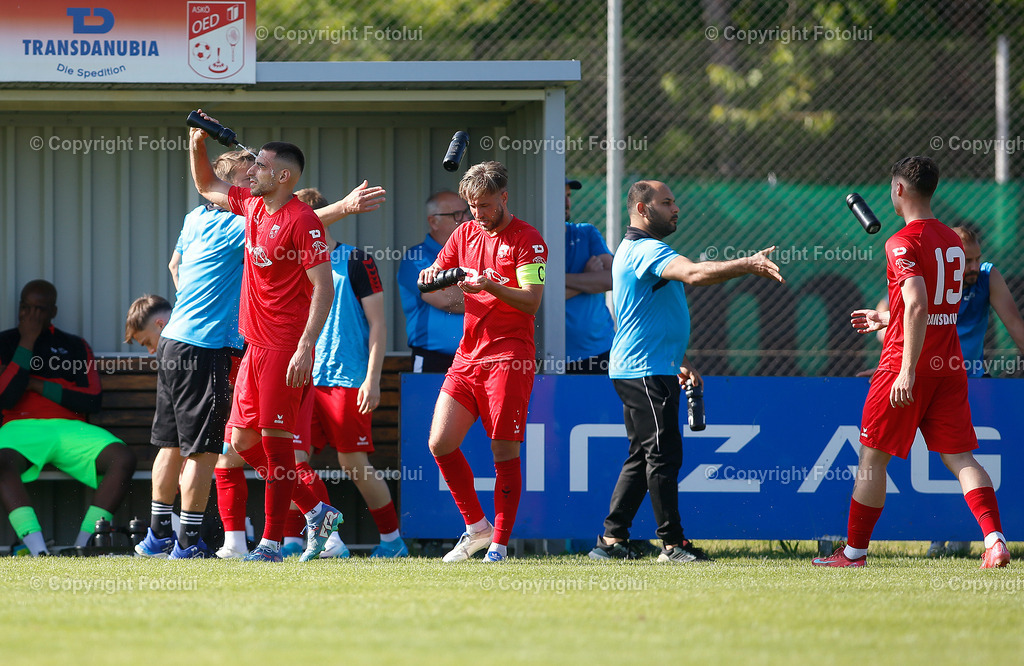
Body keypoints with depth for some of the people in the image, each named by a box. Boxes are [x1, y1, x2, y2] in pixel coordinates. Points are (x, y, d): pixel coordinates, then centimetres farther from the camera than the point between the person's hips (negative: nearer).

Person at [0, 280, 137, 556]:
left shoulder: (75, 347, 21)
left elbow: (92, 401, 7)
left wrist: (38, 386, 0)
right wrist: (27, 344, -2)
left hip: (69, 428, 3)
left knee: (123, 459, -27)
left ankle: (84, 545, -30)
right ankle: (37, 550, -50)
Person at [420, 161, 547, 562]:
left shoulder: (527, 240, -5)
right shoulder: (466, 233, 15)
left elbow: (531, 302, -13)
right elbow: (436, 273, 22)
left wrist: (491, 285, -29)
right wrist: (431, 275, -3)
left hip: (508, 357, -6)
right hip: (467, 355, 6)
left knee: (504, 451, -6)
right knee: (440, 443, -2)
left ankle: (500, 544, 0)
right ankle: (476, 526, 12)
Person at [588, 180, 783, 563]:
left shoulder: (636, 250, 22)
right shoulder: (645, 250, -15)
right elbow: (694, 273, -34)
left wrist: (680, 361, 30)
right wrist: (747, 265, -38)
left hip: (635, 370, 11)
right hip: (647, 373, -11)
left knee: (642, 456, 12)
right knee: (664, 455, -9)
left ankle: (612, 539, 12)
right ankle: (672, 543, -8)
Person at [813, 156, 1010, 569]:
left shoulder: (903, 243, -12)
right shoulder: (953, 241, 12)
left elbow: (917, 306, -24)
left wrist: (908, 369, -26)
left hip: (906, 367, -7)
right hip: (949, 366, 7)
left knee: (873, 457, 6)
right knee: (959, 457, 3)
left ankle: (855, 550, 13)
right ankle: (995, 541, -13)